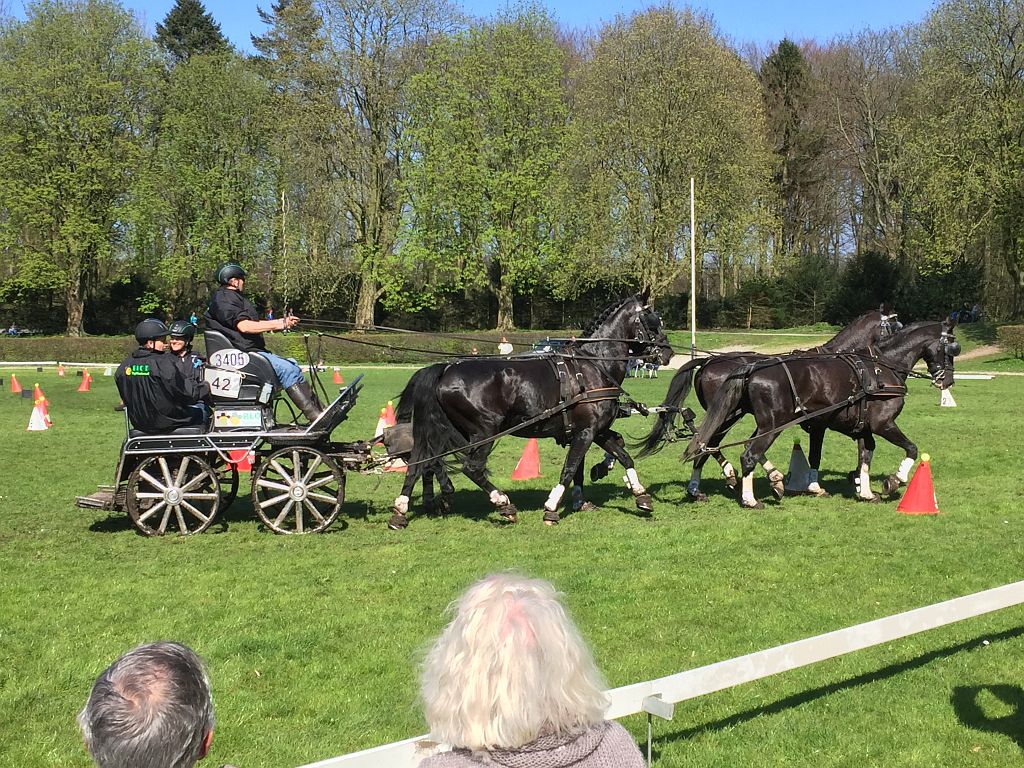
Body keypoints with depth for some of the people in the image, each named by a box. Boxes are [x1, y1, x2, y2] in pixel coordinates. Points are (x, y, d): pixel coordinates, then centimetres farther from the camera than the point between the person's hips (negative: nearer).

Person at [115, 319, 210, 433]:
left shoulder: (125, 365, -1)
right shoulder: (164, 363, -22)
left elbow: (125, 396, 10)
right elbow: (187, 391, -20)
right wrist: (206, 387, -2)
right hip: (167, 422, -7)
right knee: (201, 413, 16)